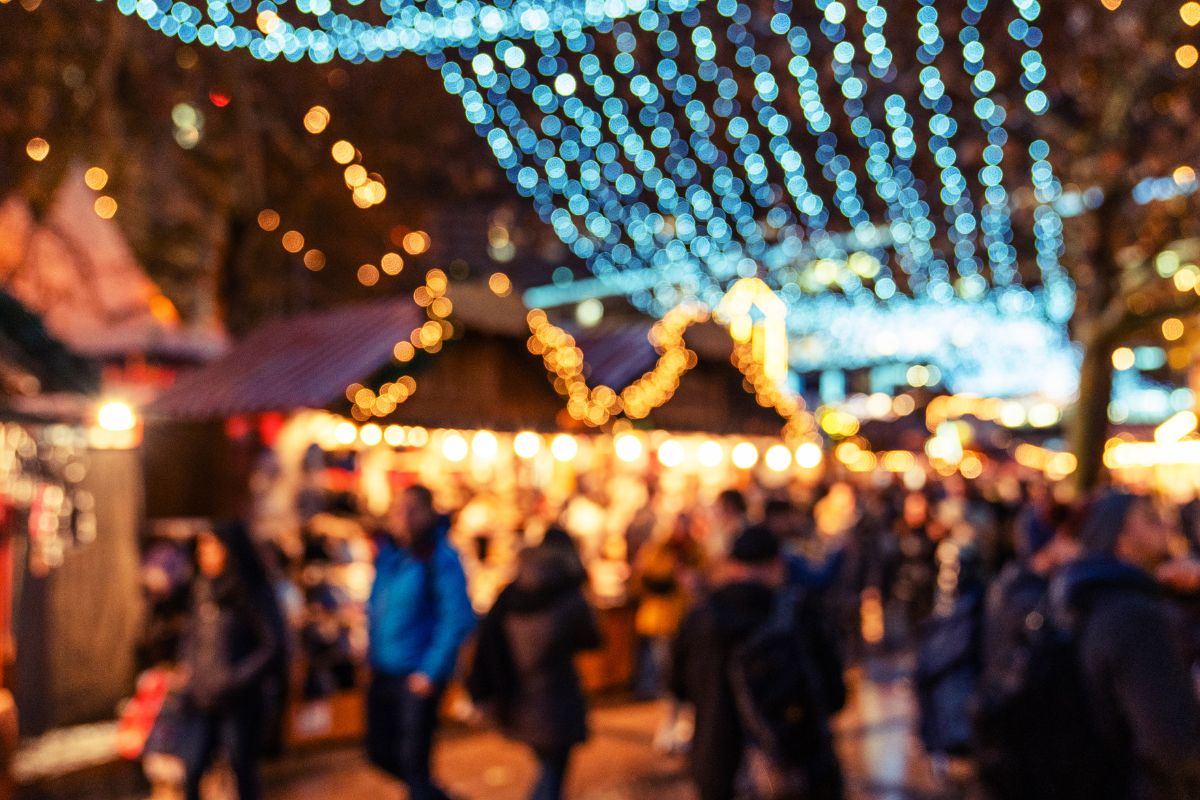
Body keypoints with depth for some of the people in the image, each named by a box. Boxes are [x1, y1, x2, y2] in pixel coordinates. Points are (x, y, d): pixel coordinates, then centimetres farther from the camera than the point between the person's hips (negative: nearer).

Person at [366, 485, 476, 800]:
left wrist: (432, 671, -20)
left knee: (413, 761, 1)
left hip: (419, 676, -7)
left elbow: (458, 619, -20)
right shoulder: (389, 550, 3)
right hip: (384, 671, 7)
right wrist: (373, 650, 12)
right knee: (380, 751, 17)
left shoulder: (440, 559, -17)